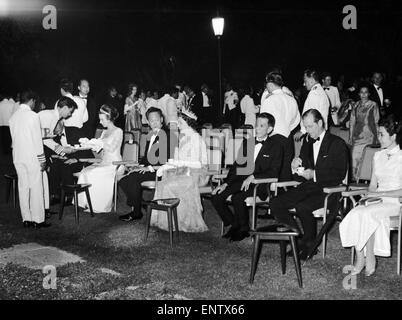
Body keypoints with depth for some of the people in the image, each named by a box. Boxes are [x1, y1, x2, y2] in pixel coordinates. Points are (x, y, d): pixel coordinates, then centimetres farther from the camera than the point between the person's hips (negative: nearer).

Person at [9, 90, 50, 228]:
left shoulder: (13, 117, 7)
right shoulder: (33, 116, -11)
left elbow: (14, 138, 12)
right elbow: (37, 140, -12)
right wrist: (42, 160, -7)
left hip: (18, 157, 6)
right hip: (32, 157, -6)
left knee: (23, 187, 10)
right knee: (36, 188, 0)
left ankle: (26, 219, 15)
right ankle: (38, 219, 4)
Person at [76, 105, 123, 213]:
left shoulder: (118, 131, -4)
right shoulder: (104, 132, 20)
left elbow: (112, 148, -15)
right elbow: (98, 148, 15)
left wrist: (98, 142, -17)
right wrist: (88, 143, 1)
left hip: (114, 165, -7)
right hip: (103, 163, 7)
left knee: (93, 175, -26)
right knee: (84, 172, -17)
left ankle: (97, 205, -16)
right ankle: (85, 202, -16)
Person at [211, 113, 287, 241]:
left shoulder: (275, 146, -1)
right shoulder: (248, 143, 17)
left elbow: (274, 172, -9)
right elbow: (237, 166, 16)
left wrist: (253, 177, -20)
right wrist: (226, 184, 2)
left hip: (261, 184, -6)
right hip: (242, 180, 6)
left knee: (237, 198, -32)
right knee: (216, 196, -13)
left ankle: (244, 229, -6)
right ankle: (234, 224, 6)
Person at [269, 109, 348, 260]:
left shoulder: (337, 144, -2)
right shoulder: (307, 143, 17)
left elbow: (339, 175, -12)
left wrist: (314, 174, -20)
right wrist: (296, 167, -5)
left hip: (328, 190, -6)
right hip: (307, 188, 6)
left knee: (302, 208, -33)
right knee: (275, 203, -14)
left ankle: (310, 244, -9)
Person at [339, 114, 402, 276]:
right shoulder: (378, 156, 16)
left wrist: (380, 194, -14)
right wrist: (369, 195, -4)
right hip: (377, 201, 5)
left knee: (365, 213, -32)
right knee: (355, 213, -27)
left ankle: (369, 260, -20)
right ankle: (360, 259, -27)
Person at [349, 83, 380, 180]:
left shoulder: (373, 105, 1)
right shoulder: (356, 105, 11)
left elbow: (376, 122, 2)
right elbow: (352, 121, 13)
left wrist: (376, 137, -2)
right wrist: (350, 136, 9)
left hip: (369, 135, -3)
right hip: (357, 135, 3)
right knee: (355, 157, -2)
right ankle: (356, 180, 7)